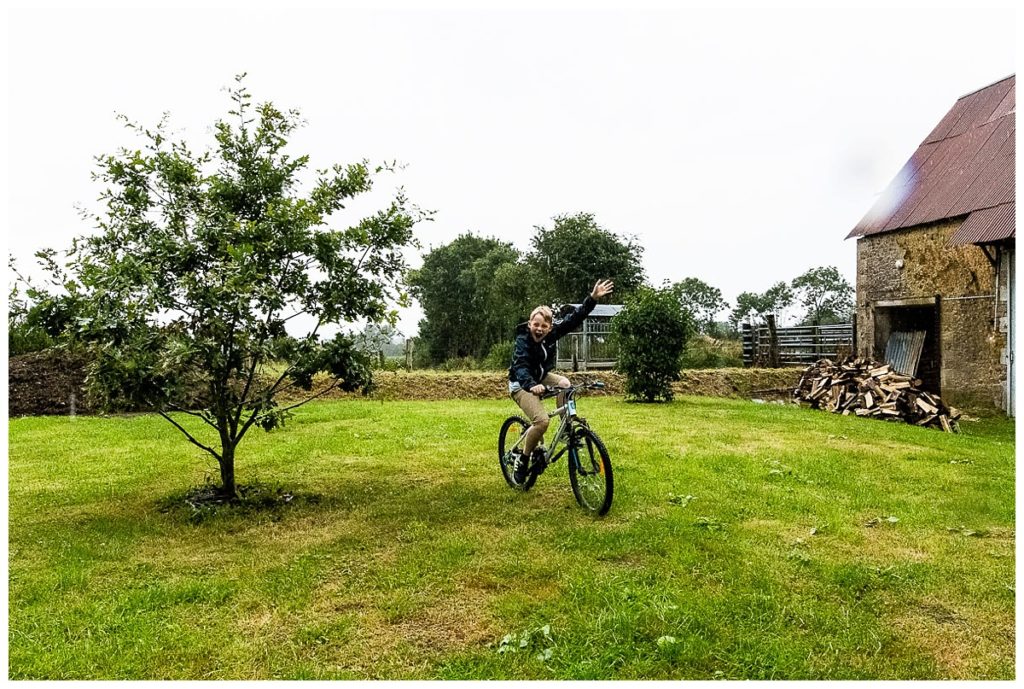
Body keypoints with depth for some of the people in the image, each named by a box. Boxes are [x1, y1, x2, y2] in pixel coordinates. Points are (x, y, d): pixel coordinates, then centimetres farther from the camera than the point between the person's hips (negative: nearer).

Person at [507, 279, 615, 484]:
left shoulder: (551, 333, -13)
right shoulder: (522, 340, -28)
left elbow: (574, 319, -18)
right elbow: (521, 367, -42)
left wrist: (592, 298, -29)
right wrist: (531, 385, -62)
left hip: (541, 377, 7)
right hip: (521, 384, -7)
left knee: (564, 383, -22)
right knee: (542, 421, -25)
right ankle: (522, 459, -5)